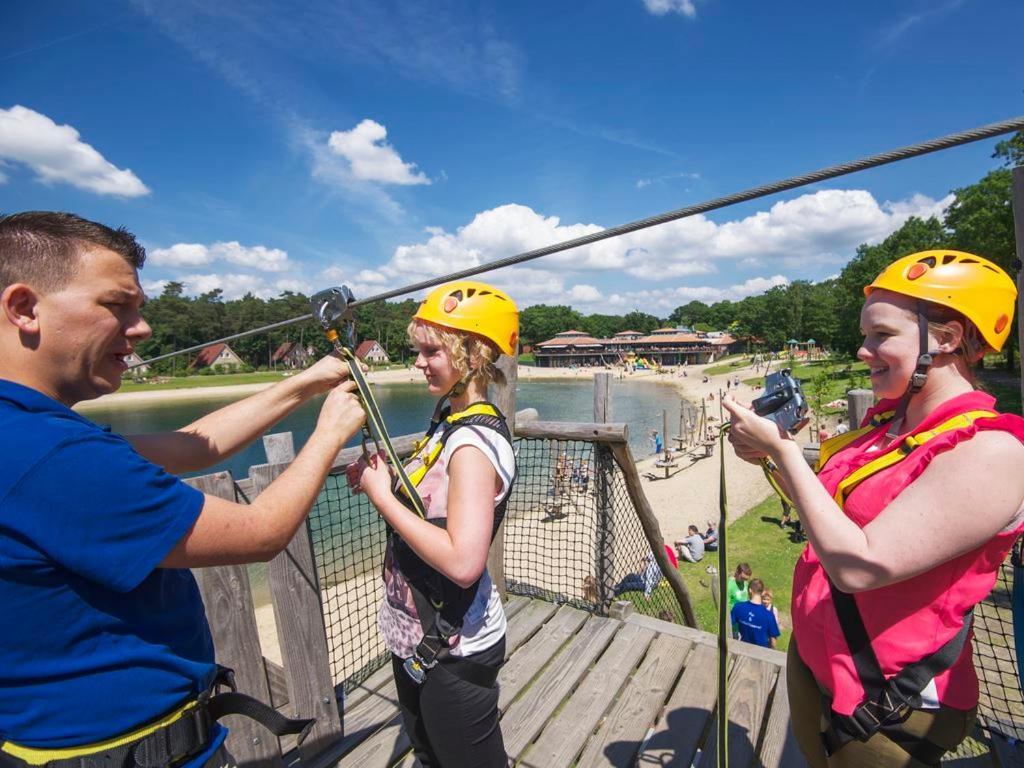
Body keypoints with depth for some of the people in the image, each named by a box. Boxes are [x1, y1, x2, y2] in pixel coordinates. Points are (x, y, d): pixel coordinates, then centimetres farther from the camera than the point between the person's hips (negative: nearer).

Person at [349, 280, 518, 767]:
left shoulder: (475, 442, -27)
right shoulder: (450, 415, 1)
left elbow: (463, 562, -34)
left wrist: (382, 496, -26)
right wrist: (382, 476, -7)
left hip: (454, 652, -9)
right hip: (416, 635, 9)